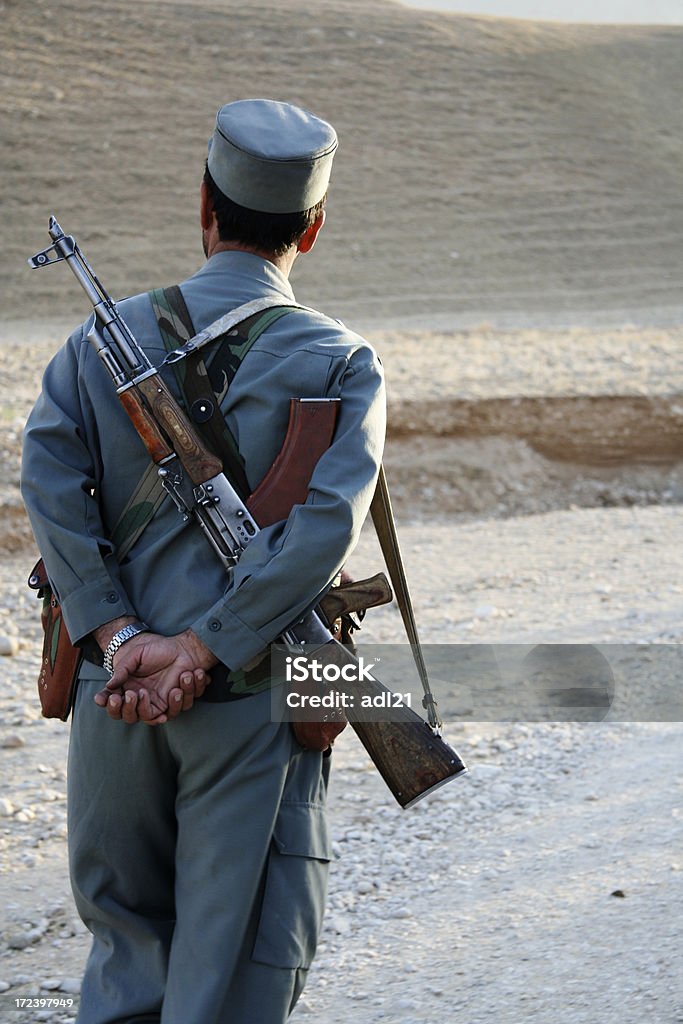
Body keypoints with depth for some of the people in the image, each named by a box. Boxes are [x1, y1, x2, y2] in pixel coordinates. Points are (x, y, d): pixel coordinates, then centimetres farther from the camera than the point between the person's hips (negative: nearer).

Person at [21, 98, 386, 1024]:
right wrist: (200, 654, -16)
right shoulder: (340, 364, -2)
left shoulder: (104, 341, 6)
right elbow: (326, 525, -15)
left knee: (127, 948, 19)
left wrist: (123, 639, -11)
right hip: (253, 706, -3)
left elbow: (49, 479, -8)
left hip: (114, 699, 3)